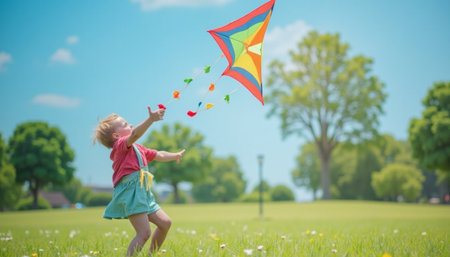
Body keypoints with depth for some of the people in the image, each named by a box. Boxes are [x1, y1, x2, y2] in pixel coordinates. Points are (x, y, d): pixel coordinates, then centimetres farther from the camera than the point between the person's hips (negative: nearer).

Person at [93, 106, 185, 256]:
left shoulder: (138, 149, 25)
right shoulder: (120, 145, -6)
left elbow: (159, 155, 37)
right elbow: (135, 134, -28)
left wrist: (175, 155, 35)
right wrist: (151, 119, -38)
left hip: (142, 193, 10)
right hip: (130, 191, -10)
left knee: (165, 223, 12)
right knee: (144, 233, -17)